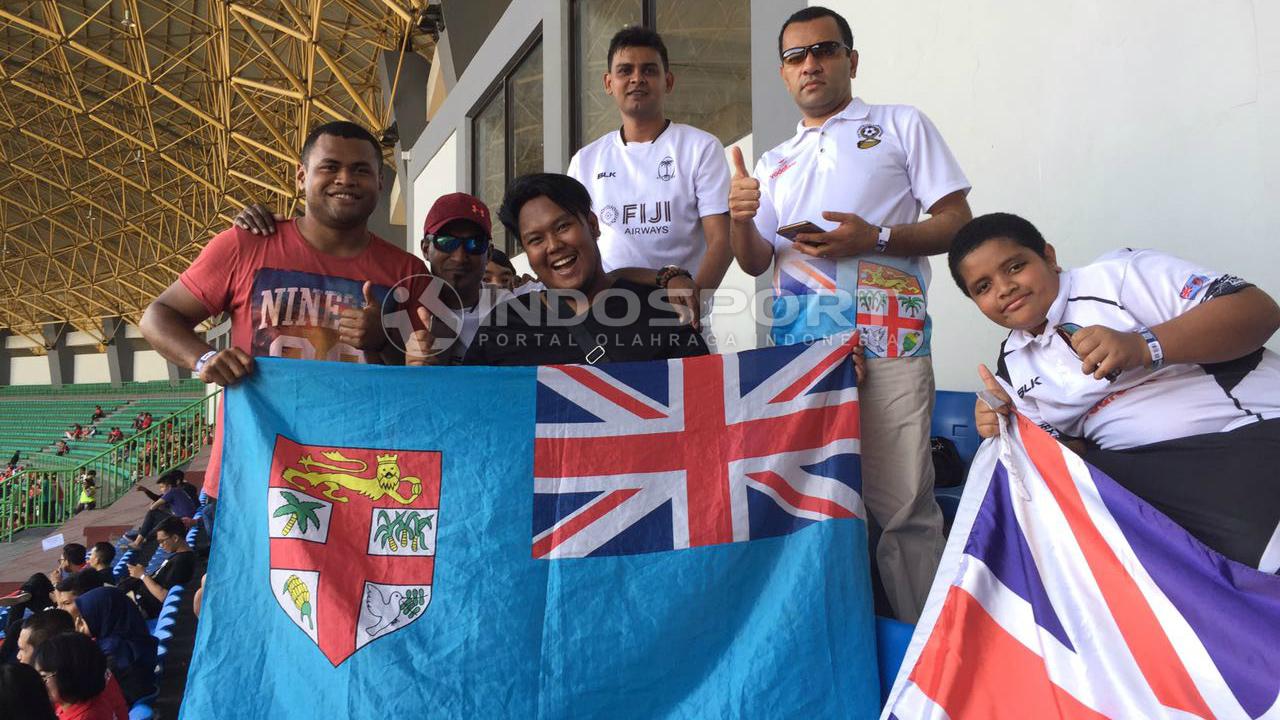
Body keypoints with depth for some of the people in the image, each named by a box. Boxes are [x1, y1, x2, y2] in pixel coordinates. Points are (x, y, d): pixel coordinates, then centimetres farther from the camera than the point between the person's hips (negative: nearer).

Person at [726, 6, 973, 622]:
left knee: (901, 503, -10)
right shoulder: (773, 164, 24)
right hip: (797, 338, 4)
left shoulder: (901, 125, 14)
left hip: (886, 336, -4)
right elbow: (754, 262, 18)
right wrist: (740, 218, -4)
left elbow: (958, 223, 5)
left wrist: (875, 237, -11)